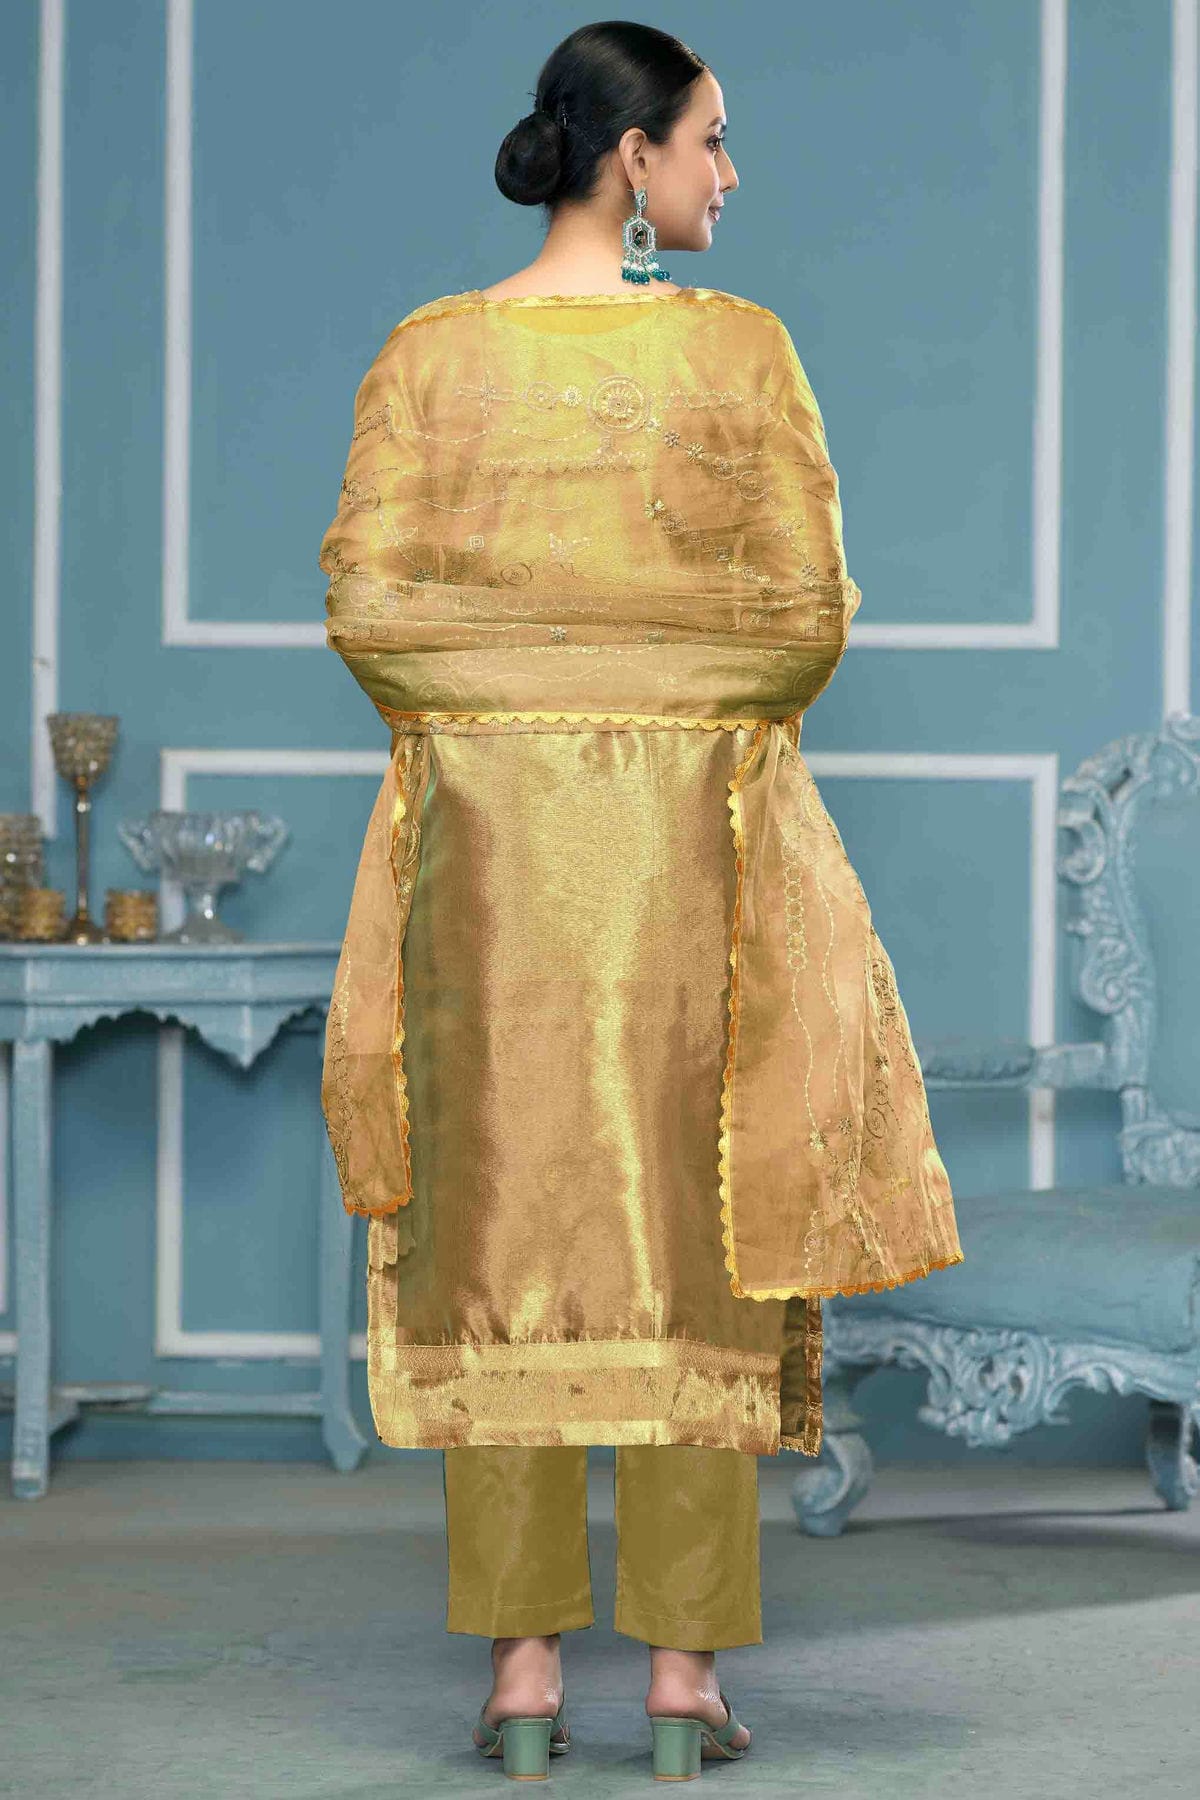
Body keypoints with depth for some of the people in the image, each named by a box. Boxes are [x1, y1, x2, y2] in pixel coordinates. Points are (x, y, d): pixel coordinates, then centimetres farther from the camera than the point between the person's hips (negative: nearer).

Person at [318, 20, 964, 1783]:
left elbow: (366, 598, -3)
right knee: (692, 1233, 5)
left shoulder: (429, 352, 1)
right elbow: (809, 608, -6)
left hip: (483, 822, 2)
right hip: (697, 835, -2)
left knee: (505, 1226, 6)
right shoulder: (740, 346, -5)